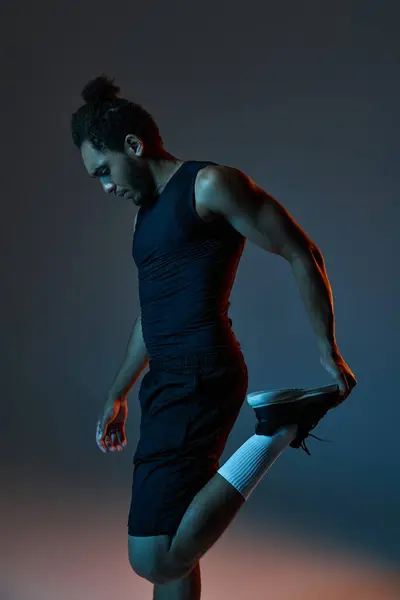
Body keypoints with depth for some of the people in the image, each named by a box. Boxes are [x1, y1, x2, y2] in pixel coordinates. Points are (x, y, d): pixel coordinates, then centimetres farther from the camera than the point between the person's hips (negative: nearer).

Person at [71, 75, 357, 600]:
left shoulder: (210, 185, -8)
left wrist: (328, 352, -6)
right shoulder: (148, 211, 19)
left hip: (199, 379, -9)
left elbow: (302, 254, -8)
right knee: (173, 552, 13)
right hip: (166, 380, 9)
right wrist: (118, 394, 30)